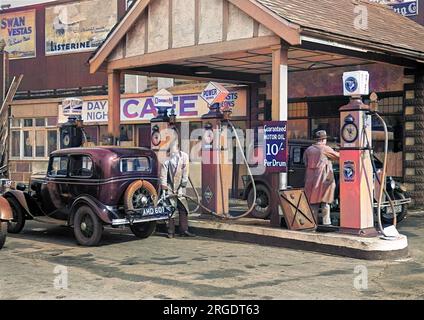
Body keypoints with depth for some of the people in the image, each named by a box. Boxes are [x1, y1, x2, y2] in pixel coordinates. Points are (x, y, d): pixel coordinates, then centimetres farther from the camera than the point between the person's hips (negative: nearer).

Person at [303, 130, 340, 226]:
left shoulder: (308, 150, 9)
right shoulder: (325, 149, -5)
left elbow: (305, 162, 14)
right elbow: (338, 156, 2)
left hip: (311, 179, 5)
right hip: (324, 179, -4)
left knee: (313, 202, 8)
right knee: (325, 202, 0)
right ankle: (326, 222, -1)